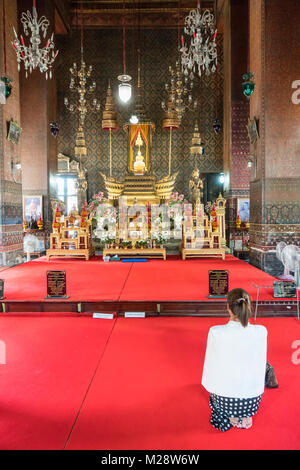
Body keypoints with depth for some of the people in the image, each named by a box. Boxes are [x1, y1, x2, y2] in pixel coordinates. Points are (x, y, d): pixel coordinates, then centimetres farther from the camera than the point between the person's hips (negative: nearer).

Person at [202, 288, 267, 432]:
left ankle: (232, 417, 24)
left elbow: (211, 365, -8)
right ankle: (245, 417, 24)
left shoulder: (215, 332, -22)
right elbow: (261, 365, -3)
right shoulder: (261, 332, -18)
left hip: (224, 398, 0)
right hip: (252, 400, 1)